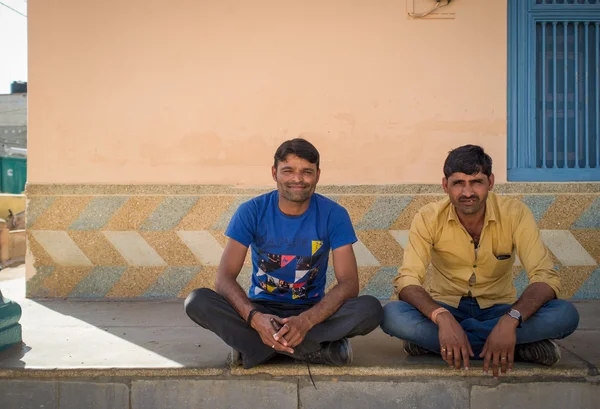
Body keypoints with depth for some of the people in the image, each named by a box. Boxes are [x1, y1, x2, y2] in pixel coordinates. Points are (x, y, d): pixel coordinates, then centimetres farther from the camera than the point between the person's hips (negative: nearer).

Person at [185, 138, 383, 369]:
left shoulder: (333, 215, -10)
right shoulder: (251, 211, -9)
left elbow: (349, 283, -16)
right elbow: (224, 278, -15)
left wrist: (306, 320, -33)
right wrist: (254, 317, -34)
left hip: (313, 311, 0)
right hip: (261, 308, 1)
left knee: (371, 309, -29)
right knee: (196, 301, -27)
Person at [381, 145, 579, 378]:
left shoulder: (515, 213, -13)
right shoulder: (428, 218, -14)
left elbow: (546, 277, -20)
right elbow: (406, 279, -22)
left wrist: (510, 319, -40)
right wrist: (442, 318, -42)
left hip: (499, 310, 1)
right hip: (447, 308, 0)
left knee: (565, 315, -28)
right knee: (392, 315, -31)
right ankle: (519, 346, -25)